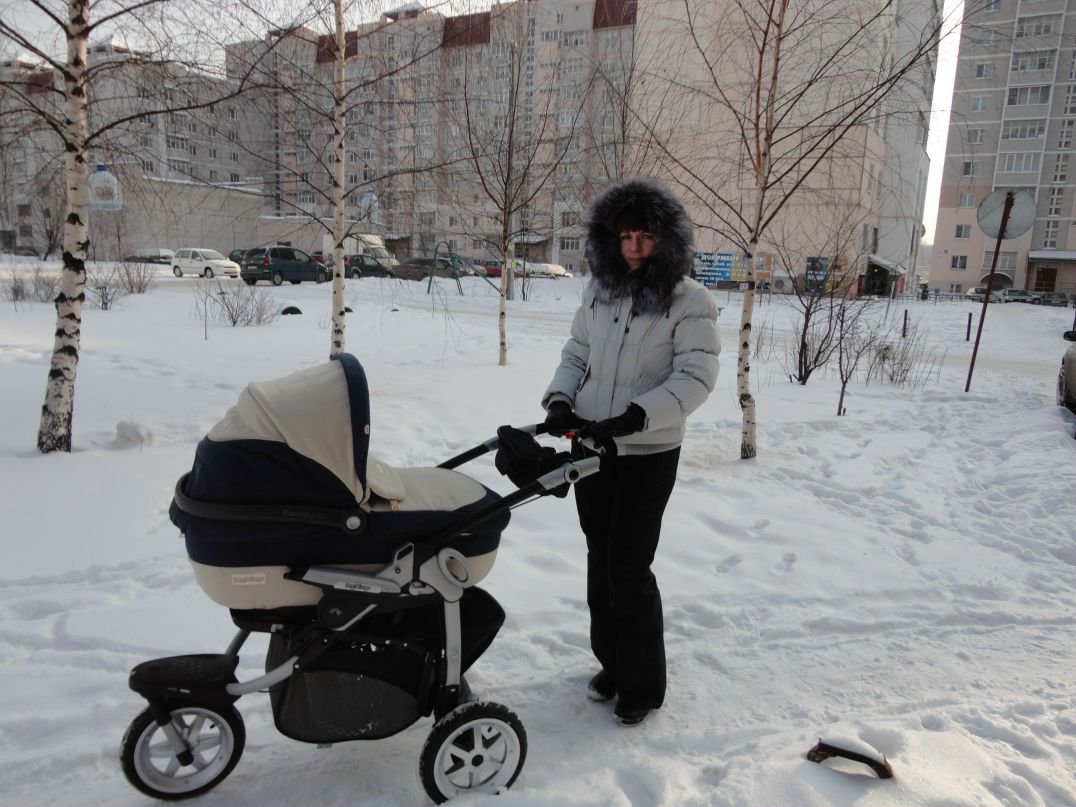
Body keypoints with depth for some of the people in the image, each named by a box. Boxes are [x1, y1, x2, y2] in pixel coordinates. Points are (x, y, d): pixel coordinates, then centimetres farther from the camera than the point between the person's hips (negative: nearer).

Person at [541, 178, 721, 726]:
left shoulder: (690, 301, -8)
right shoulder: (599, 289, 6)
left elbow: (695, 377, -16)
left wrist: (634, 417, -27)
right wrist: (560, 399, -6)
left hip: (648, 454, -5)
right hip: (590, 446, 5)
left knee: (629, 568, -2)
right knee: (600, 559, 14)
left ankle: (642, 685, 20)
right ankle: (612, 663, 34)